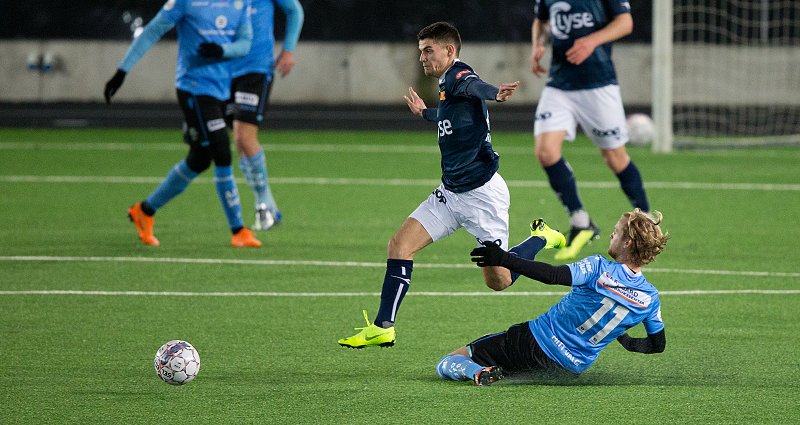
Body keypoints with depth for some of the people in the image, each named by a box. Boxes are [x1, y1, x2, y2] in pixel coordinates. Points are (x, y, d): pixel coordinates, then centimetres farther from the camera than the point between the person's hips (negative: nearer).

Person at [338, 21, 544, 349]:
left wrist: (494, 93, -65)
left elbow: (473, 85, -42)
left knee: (498, 281, 1)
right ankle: (383, 328, -4)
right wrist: (425, 113, 49)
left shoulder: (458, 75, -16)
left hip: (482, 194, -9)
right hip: (451, 193, 9)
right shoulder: (446, 85, 12)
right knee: (399, 245, -6)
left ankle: (541, 239, 27)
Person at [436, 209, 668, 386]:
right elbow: (658, 345, 7)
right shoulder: (650, 298, -5)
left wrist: (504, 259, -31)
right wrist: (630, 343, 28)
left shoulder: (598, 268, -19)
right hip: (573, 368, 5)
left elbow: (553, 275, -33)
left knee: (447, 365, 1)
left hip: (534, 342, -5)